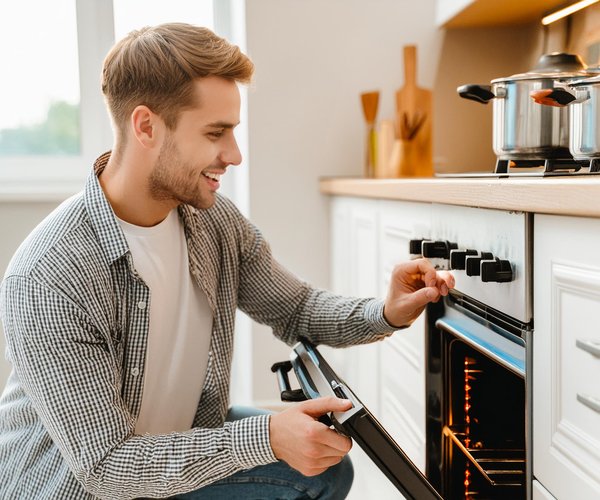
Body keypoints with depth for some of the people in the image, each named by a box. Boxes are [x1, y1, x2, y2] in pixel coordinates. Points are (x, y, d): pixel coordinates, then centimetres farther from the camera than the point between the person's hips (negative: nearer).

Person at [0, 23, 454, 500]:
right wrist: (266, 438, -37)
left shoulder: (217, 220, -9)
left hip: (184, 442, 7)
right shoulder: (47, 279, -32)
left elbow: (295, 309, 7)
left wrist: (385, 314, -13)